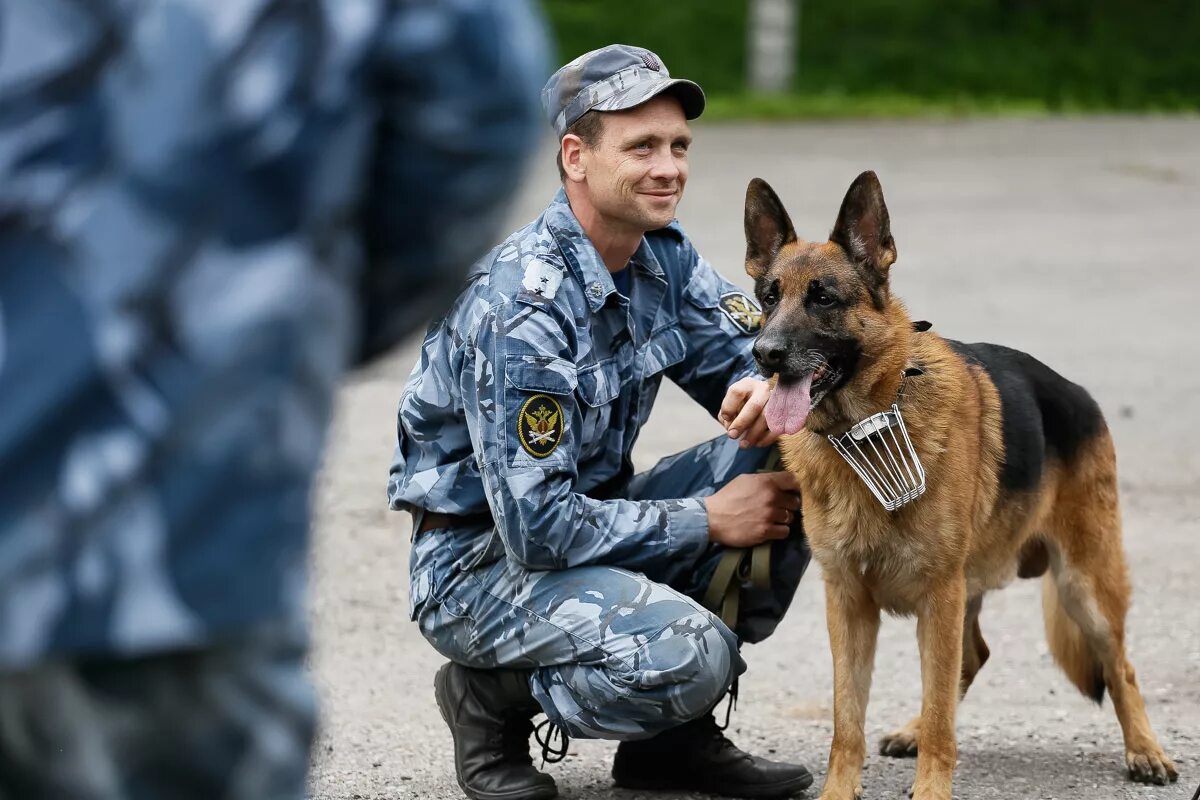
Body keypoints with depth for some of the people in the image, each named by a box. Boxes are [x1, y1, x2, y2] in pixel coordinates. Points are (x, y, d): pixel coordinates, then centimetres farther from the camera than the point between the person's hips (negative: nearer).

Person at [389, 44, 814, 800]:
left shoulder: (664, 257, 0)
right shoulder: (520, 306, -27)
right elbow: (538, 529, -28)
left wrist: (764, 390, -20)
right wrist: (707, 522, -21)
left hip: (588, 518, 9)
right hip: (482, 561, -9)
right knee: (687, 655, -32)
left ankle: (676, 732, 3)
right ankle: (493, 695, -2)